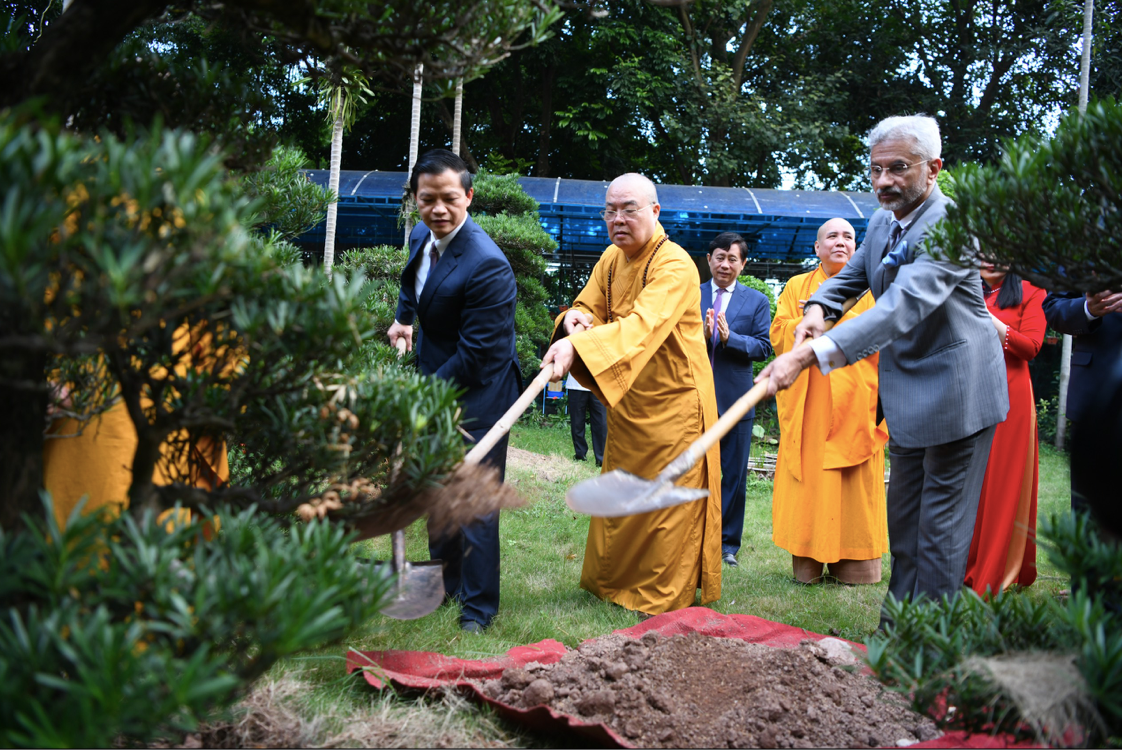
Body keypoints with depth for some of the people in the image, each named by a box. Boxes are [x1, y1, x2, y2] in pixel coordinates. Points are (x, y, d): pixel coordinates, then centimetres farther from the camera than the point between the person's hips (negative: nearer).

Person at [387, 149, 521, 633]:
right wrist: (403, 318, 10)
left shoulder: (487, 265, -27)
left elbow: (475, 355, -25)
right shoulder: (421, 237, 0)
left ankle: (478, 605, 14)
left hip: (477, 397, -9)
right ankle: (445, 582, 39)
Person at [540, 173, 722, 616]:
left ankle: (664, 599, 14)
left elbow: (643, 324, -37)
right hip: (627, 401, 8)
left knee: (669, 504, 1)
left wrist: (577, 345, -49)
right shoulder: (612, 259, 4)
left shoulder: (675, 266, -23)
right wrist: (575, 318, -16)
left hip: (673, 402, -8)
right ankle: (611, 582, 32)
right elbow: (589, 306, 10)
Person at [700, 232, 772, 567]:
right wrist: (701, 335, -18)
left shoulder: (757, 301, 7)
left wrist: (729, 337, -17)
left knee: (735, 475, 5)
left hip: (735, 400, 0)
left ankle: (727, 543, 16)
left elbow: (763, 347, -2)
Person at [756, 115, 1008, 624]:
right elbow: (853, 275, 19)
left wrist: (811, 354, -48)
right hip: (909, 398, 9)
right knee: (903, 523, 17)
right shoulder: (881, 222, 4)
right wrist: (818, 306, -7)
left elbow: (902, 305, -38)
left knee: (940, 530, -3)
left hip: (956, 395, -9)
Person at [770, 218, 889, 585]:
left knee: (855, 484, -2)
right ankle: (808, 565, 2)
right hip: (808, 401, 1)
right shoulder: (797, 286, 14)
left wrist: (835, 312, -10)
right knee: (808, 482, -3)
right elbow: (779, 335, 4)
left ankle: (853, 566, 5)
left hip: (855, 401, 0)